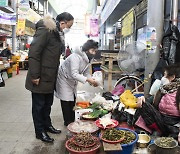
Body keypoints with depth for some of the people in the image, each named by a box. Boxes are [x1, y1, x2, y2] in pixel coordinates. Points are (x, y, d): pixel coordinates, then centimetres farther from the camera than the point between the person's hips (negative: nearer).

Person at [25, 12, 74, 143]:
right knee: (39, 105, 6)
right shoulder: (45, 30, -16)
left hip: (50, 77, 9)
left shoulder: (58, 34, 13)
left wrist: (55, 75, 12)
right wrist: (35, 76, -21)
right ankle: (40, 132, 20)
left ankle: (47, 125, 36)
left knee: (48, 103, 19)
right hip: (40, 78, -8)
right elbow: (33, 53, -21)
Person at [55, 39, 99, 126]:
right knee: (67, 102, -3)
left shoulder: (87, 59, -3)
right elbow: (74, 74, -37)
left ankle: (72, 121, 24)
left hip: (72, 81, 9)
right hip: (64, 79, -9)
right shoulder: (75, 57, -32)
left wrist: (92, 81, -18)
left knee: (73, 100, 12)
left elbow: (86, 72, 0)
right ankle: (68, 122, 11)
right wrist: (87, 79, -43)